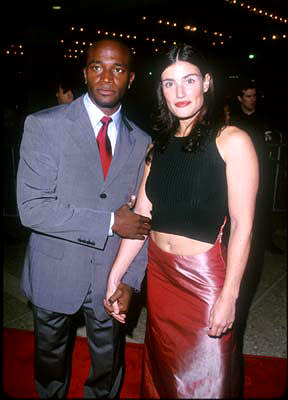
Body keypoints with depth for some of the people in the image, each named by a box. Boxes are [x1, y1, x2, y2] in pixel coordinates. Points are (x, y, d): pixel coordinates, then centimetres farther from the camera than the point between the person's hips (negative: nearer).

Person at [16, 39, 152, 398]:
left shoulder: (142, 142, 0)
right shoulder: (44, 125, -11)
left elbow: (143, 217, 2)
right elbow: (32, 207, -20)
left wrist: (131, 280, -6)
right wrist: (110, 223, -22)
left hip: (112, 278, 2)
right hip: (55, 274, -1)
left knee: (108, 369, 21)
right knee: (50, 363, 24)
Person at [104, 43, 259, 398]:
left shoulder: (232, 141, -10)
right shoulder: (158, 146, 6)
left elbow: (242, 226, -12)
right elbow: (140, 218, 4)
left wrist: (229, 296, -15)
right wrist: (114, 278, 1)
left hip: (205, 276, -5)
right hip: (159, 273, 5)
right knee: (162, 371, 23)